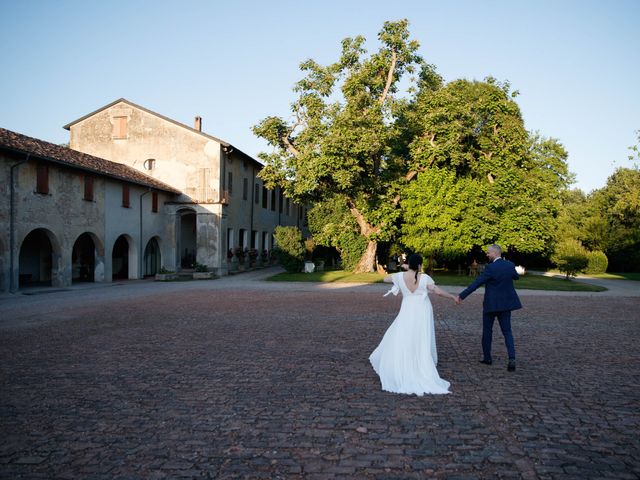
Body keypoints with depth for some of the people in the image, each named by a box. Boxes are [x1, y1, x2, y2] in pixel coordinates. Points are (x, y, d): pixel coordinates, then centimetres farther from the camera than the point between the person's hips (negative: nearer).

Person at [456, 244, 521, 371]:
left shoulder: (490, 268, -17)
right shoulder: (510, 265, 0)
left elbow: (476, 283, -19)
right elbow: (516, 276, 22)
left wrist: (461, 296, -16)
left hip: (491, 304, -5)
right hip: (506, 304, 5)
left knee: (487, 330, 11)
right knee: (507, 331, 9)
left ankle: (487, 357, 19)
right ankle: (511, 358, -8)